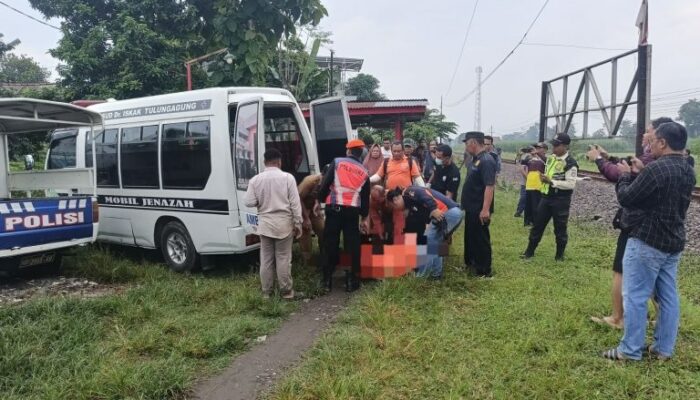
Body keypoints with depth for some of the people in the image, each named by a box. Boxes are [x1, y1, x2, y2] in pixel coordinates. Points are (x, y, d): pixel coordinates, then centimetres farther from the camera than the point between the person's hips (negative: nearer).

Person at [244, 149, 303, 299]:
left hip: (265, 224, 2)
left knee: (266, 259, 11)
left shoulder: (255, 180, -2)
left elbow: (249, 203, -3)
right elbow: (295, 203, -7)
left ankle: (266, 291, 18)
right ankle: (286, 291, 14)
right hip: (284, 223, -2)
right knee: (283, 259, 6)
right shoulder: (287, 177, -7)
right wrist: (298, 223, 0)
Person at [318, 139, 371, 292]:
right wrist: (365, 218, 22)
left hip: (334, 208, -2)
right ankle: (354, 280, 14)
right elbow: (365, 198, 15)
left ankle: (327, 280, 12)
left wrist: (320, 200, 9)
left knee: (330, 244, 7)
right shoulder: (364, 172, 12)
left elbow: (325, 184, -4)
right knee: (353, 246, 9)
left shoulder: (337, 162, 2)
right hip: (353, 211, 2)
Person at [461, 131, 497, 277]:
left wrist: (486, 209, -31)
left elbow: (490, 186, -27)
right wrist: (466, 204, 22)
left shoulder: (486, 161, -21)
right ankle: (470, 262, 35)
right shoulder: (476, 159, 10)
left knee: (481, 238, 1)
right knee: (470, 236, 20)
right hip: (471, 208, 10)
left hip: (479, 210, -10)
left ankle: (484, 270, 12)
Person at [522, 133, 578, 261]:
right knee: (538, 224, 11)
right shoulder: (551, 158, 9)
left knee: (560, 228, 6)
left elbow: (571, 184, -21)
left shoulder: (570, 163, -15)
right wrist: (543, 177, 3)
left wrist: (551, 181, -24)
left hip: (561, 200, -7)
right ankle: (530, 251, 23)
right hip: (546, 197, 7)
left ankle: (559, 255, 23)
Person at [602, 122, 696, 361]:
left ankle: (630, 350, 5)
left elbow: (626, 199, -15)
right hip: (673, 242, 9)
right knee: (668, 297, 13)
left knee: (635, 297, -2)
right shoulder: (687, 171, 8)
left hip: (647, 242, -9)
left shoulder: (656, 169, -21)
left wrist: (625, 175, 1)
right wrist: (640, 173, 12)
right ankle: (663, 349, 22)